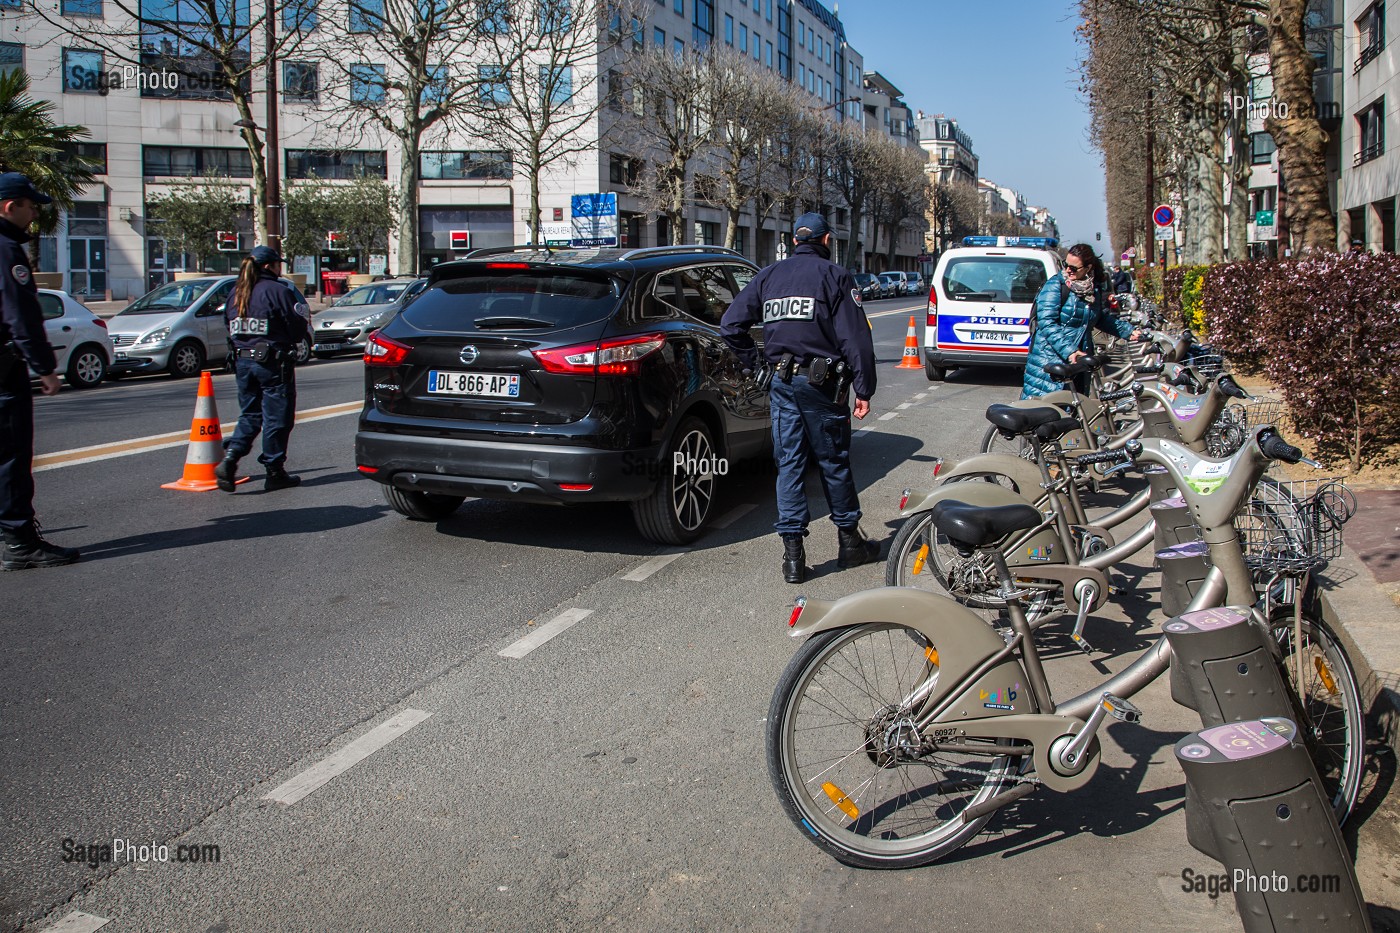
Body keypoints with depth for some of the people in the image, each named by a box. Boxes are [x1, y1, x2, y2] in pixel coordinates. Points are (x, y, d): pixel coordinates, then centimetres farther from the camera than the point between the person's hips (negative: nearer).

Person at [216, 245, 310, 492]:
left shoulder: (236, 293, 10)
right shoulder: (278, 291, -11)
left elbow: (231, 329, 14)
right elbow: (296, 328, -10)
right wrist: (307, 326, 10)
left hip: (243, 360, 6)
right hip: (273, 362, -6)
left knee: (249, 415, 15)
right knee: (276, 417, 3)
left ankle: (229, 458, -4)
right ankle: (275, 473, 8)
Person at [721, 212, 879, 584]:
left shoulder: (768, 276, 9)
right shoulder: (835, 277, -4)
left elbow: (730, 325, 5)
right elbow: (856, 339, -10)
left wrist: (756, 365, 10)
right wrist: (863, 390, -6)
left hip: (780, 382, 4)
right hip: (821, 384, -3)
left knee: (788, 466, 7)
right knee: (834, 463, 9)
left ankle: (793, 555, 5)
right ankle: (850, 542, 22)